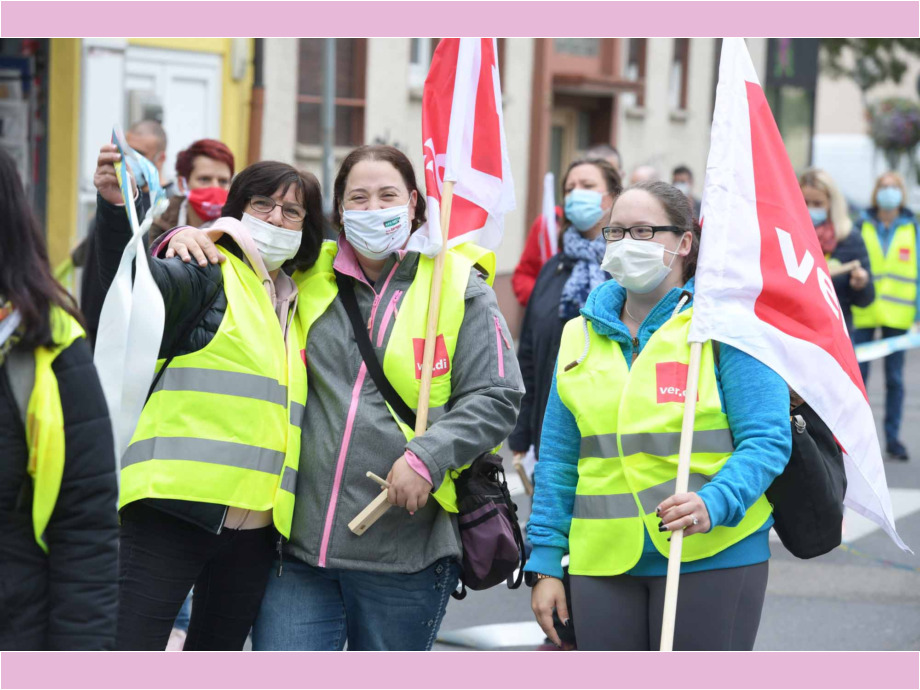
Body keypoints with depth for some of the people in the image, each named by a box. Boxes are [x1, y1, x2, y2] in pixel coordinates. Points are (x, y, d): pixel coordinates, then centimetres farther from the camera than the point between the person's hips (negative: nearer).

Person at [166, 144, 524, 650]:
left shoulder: (458, 287, 2)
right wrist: (184, 241, 3)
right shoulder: (306, 276, 10)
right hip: (300, 540, 2)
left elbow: (496, 398, -1)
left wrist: (428, 457, -14)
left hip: (403, 553, -2)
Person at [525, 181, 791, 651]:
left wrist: (714, 503, -26)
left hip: (711, 557, -4)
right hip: (603, 561, 4)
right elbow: (558, 458, 14)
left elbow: (767, 440, -8)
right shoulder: (582, 334, 12)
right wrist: (545, 562, 9)